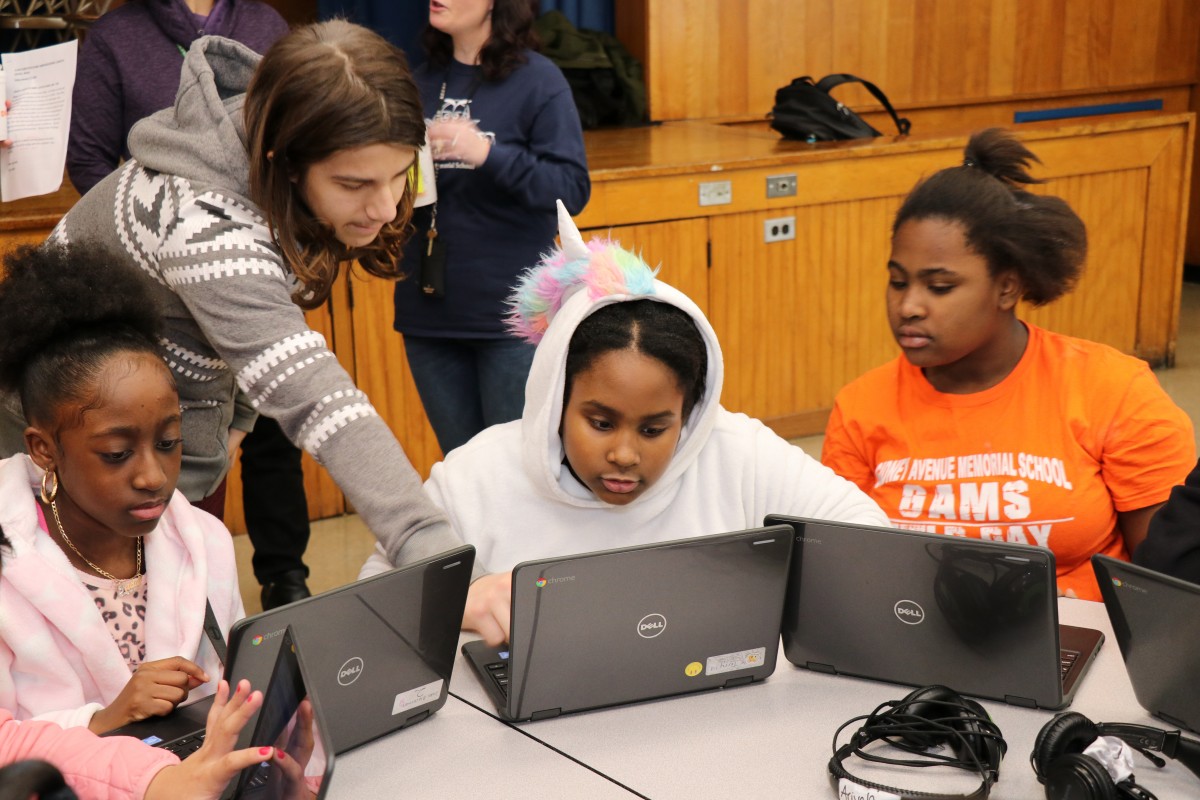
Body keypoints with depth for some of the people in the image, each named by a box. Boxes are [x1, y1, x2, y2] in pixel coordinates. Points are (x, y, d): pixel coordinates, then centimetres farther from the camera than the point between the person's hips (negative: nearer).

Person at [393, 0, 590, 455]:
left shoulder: (537, 80, -6)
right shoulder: (421, 83, 10)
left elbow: (573, 188, -13)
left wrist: (489, 154, -26)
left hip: (511, 313, -5)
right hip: (427, 311, 5)